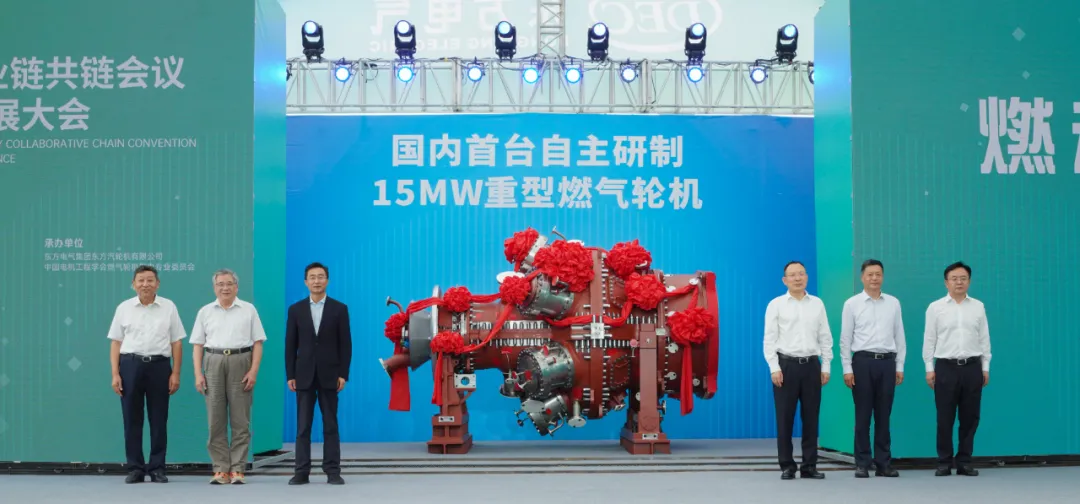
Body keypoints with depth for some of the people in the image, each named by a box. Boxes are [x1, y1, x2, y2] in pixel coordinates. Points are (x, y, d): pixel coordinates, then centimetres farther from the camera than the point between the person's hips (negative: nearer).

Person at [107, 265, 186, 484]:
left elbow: (176, 343, 4)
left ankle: (157, 468, 12)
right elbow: (115, 343, 6)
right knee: (132, 419, 3)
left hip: (159, 365, 0)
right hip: (130, 365, 0)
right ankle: (135, 468, 11)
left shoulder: (168, 307, 5)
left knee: (159, 420, 3)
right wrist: (115, 374, -2)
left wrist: (176, 373, -3)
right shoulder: (124, 308, 7)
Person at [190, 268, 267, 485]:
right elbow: (198, 345, 9)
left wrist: (253, 371, -8)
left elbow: (258, 343, 2)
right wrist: (198, 374, -1)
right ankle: (220, 469, 5)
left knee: (240, 420, -1)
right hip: (213, 363, 2)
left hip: (240, 363, -1)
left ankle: (237, 470, 2)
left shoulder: (248, 309, 5)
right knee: (216, 420, 1)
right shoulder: (205, 312, 10)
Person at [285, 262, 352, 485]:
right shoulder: (296, 309, 6)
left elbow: (345, 344, 1)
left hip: (329, 375, -1)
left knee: (330, 425, 2)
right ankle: (302, 472, 5)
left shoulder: (339, 309, 2)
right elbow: (290, 345, 5)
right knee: (303, 426, 2)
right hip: (304, 375, 1)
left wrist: (343, 374, -6)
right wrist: (290, 375, -1)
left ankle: (333, 471, 5)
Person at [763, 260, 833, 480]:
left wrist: (826, 367, 4)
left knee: (811, 417, 5)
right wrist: (774, 368, -10)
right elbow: (770, 339, -2)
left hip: (811, 365, 2)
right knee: (785, 418, 1)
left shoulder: (817, 304, 10)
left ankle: (809, 466, 13)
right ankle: (787, 466, 9)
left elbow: (825, 338, 10)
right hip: (786, 364, -2)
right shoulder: (776, 305, 2)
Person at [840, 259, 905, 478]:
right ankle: (862, 464, 7)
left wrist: (900, 366, 5)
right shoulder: (852, 304, 1)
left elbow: (899, 336, 9)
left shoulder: (893, 303, 8)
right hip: (863, 362, -2)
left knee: (883, 416, 6)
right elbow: (845, 339, 0)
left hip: (887, 362, 2)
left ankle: (884, 463, 12)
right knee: (863, 416, 2)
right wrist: (847, 369, -6)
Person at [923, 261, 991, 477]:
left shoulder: (978, 307, 7)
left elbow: (984, 338, 9)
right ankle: (944, 462, 9)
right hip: (946, 367, -2)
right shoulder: (935, 307, 2)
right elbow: (929, 339, 3)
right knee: (945, 418, 1)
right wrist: (929, 368, -1)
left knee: (970, 418, 5)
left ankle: (964, 462, 13)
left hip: (972, 367, 2)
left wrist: (986, 367, 6)